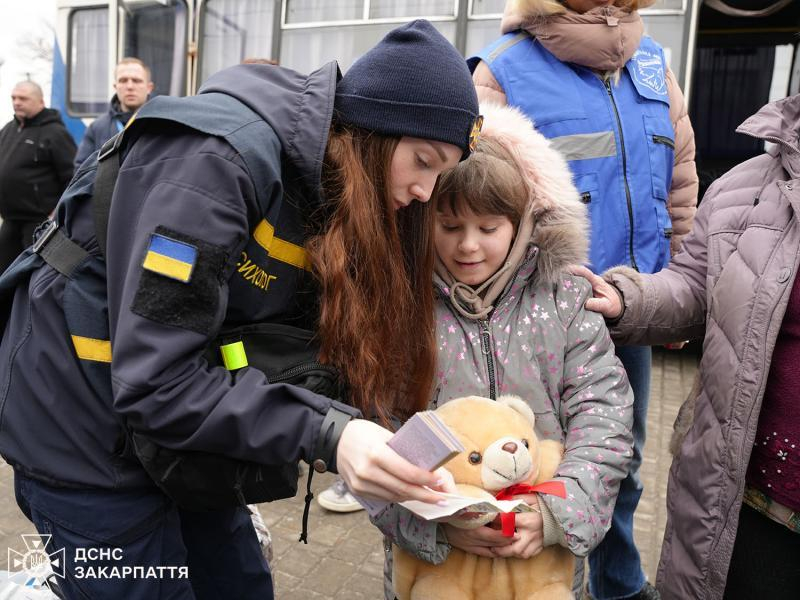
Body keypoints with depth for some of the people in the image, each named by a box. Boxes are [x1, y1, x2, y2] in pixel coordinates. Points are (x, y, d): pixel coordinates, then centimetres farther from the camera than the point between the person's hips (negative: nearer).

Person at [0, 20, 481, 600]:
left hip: (180, 427, 7)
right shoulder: (216, 157, -27)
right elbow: (155, 381, -30)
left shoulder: (333, 192, -1)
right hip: (81, 430, -7)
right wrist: (324, 434, -36)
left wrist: (367, 435, -16)